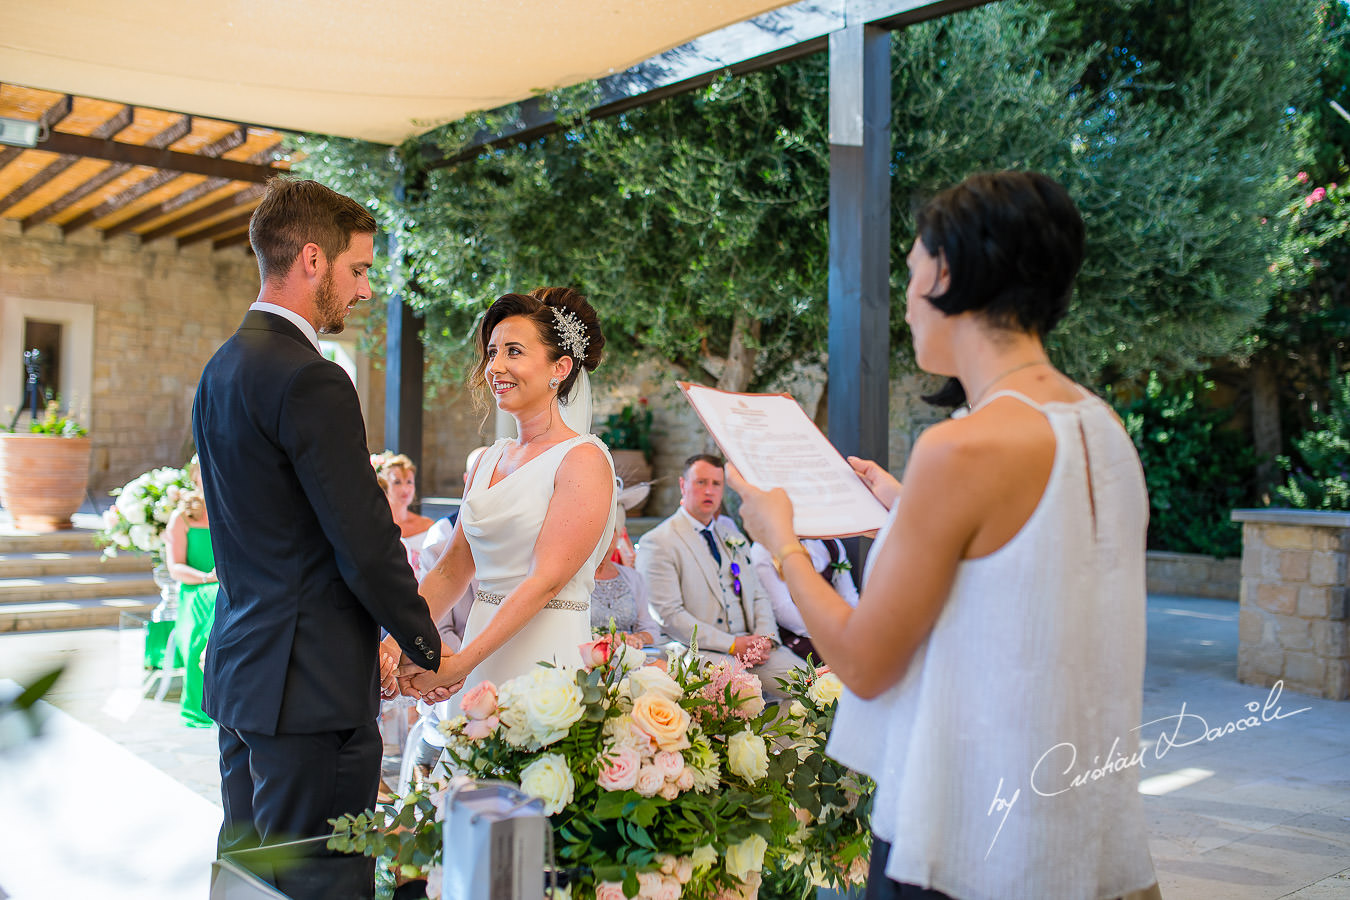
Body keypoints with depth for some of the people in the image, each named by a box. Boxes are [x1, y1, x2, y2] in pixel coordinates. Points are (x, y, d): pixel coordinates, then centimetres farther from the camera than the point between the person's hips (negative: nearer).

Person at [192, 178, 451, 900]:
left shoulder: (222, 367, 12)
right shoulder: (311, 381, -19)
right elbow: (366, 544, -18)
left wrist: (367, 644, 16)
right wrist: (427, 649, -3)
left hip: (240, 671, 10)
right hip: (312, 688, -10)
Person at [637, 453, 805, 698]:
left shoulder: (731, 533, 21)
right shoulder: (657, 543, -3)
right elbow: (669, 616, -11)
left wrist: (764, 637, -2)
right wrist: (732, 644, -14)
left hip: (751, 644, 7)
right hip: (703, 651, -6)